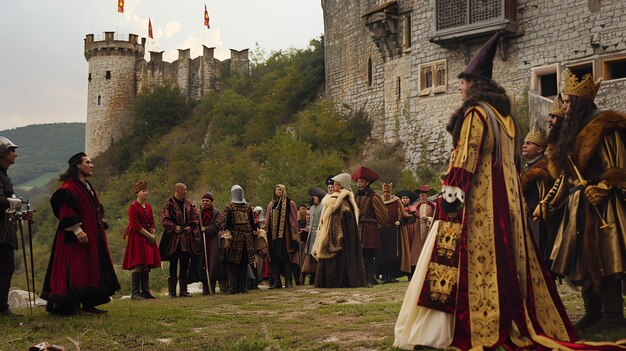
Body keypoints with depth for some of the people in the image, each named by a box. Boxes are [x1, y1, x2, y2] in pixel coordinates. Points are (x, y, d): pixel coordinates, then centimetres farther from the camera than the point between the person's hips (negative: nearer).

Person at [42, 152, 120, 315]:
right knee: (76, 270, -8)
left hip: (93, 236, 10)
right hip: (75, 238, -10)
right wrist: (77, 229, -27)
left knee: (92, 269, 8)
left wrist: (100, 228, 20)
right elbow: (65, 210, -21)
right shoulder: (68, 187, -11)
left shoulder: (87, 186, 19)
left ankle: (88, 304, 13)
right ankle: (72, 305, -4)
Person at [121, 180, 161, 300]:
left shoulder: (148, 207, 15)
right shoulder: (133, 207, -9)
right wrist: (149, 235, -14)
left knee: (147, 266, 6)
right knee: (138, 265, -11)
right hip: (137, 239, -7)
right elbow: (135, 225, -15)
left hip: (148, 239, 7)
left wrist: (153, 234, -3)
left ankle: (145, 291, 10)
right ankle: (135, 293, -10)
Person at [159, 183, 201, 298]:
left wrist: (191, 226, -5)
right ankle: (172, 291, 4)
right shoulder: (169, 204, -4)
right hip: (173, 238, -5)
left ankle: (183, 290, 12)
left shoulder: (188, 203, 12)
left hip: (187, 238, 5)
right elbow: (164, 219, -10)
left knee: (185, 265, 6)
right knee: (173, 265, -1)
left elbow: (196, 217, 11)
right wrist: (174, 227, -19)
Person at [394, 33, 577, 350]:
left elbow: (465, 159, -17)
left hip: (477, 199, -9)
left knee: (469, 257, -8)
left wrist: (451, 195, -18)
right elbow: (514, 160, 18)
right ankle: (515, 322, 15)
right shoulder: (506, 116, 16)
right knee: (506, 257, 11)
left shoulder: (475, 113, -10)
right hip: (506, 198, 9)